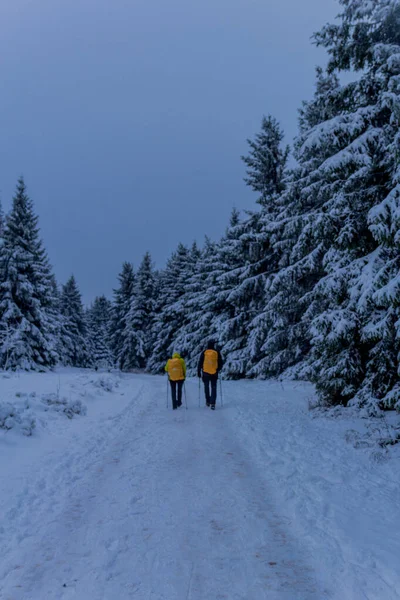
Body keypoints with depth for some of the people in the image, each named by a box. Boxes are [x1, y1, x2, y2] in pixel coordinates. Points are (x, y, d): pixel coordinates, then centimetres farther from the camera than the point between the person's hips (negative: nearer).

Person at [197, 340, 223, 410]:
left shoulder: (204, 353, -4)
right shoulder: (217, 353, -2)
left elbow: (200, 363, -3)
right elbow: (221, 364, 3)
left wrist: (198, 372, 7)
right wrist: (218, 370, 21)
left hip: (205, 373, 0)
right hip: (214, 374, 0)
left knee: (206, 387, 18)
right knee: (213, 389, 4)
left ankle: (208, 402, 25)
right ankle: (212, 404, -7)